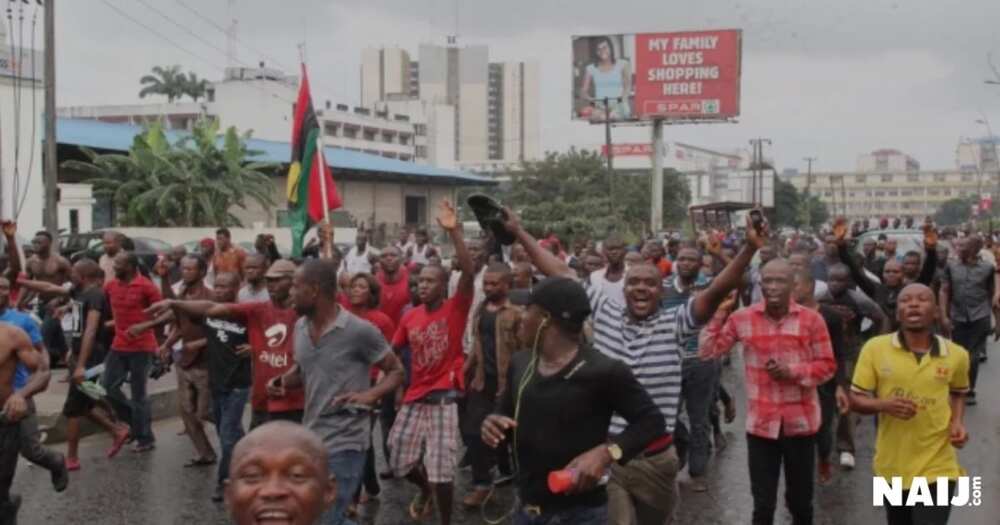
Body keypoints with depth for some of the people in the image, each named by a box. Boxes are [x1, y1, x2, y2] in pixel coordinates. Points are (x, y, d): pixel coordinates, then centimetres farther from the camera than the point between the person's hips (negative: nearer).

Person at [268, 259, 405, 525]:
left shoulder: (360, 331, -16)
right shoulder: (301, 327, 5)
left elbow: (397, 371, -6)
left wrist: (370, 395, -24)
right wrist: (282, 381, -1)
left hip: (344, 444, -7)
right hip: (311, 440, 8)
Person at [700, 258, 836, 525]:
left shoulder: (812, 319, -7)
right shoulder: (742, 318, -4)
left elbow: (827, 366, -2)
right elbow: (707, 352, -2)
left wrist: (792, 371, -17)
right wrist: (720, 312, -11)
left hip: (800, 421, 0)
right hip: (761, 422, 0)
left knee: (800, 499, 17)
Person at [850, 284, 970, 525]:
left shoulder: (956, 354, -3)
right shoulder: (875, 348, -8)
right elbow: (856, 400, -2)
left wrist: (958, 422, -2)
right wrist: (884, 405, -22)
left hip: (937, 467, -1)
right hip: (892, 466, 1)